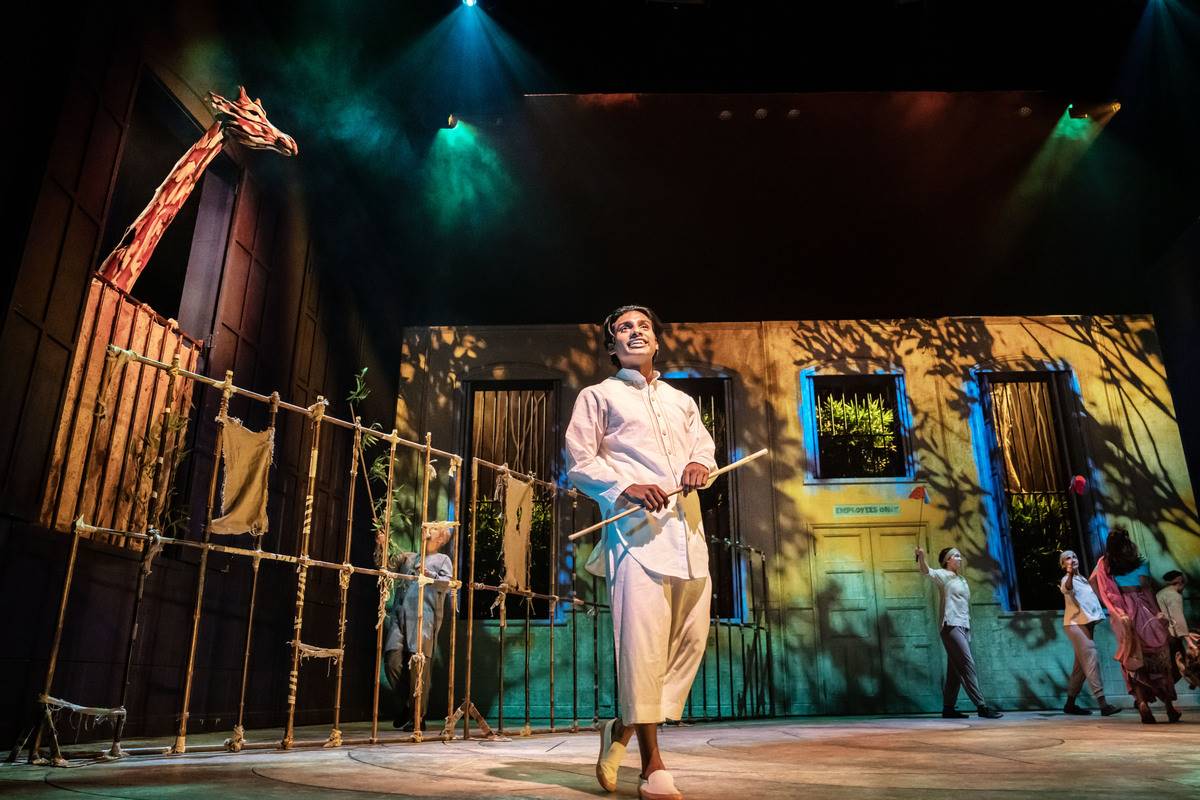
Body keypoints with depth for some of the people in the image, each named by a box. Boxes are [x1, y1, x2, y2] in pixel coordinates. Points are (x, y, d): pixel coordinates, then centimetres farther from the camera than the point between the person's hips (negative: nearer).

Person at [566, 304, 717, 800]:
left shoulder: (682, 401, 28)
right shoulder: (598, 396, 11)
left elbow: (705, 447, 19)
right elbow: (579, 462, 1)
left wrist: (700, 465, -6)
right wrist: (626, 486, -15)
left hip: (687, 528, 6)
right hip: (636, 529, -6)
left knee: (690, 639, 4)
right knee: (642, 642, -11)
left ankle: (622, 728, 22)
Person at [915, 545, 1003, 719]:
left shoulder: (962, 580, 21)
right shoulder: (943, 575, -2)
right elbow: (927, 571, -23)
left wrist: (969, 629, 16)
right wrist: (921, 556, -44)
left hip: (964, 627, 8)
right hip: (951, 626, -8)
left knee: (955, 669, 7)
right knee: (967, 664, -13)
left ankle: (948, 708, 10)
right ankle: (981, 706, -14)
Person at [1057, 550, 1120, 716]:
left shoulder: (1083, 579, 19)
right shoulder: (1066, 580, -9)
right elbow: (1067, 588, -37)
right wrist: (1070, 574, -55)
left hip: (1087, 623, 9)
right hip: (1075, 624, -9)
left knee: (1082, 665, 10)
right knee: (1091, 660, -18)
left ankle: (1070, 704, 15)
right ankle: (1103, 703, -24)